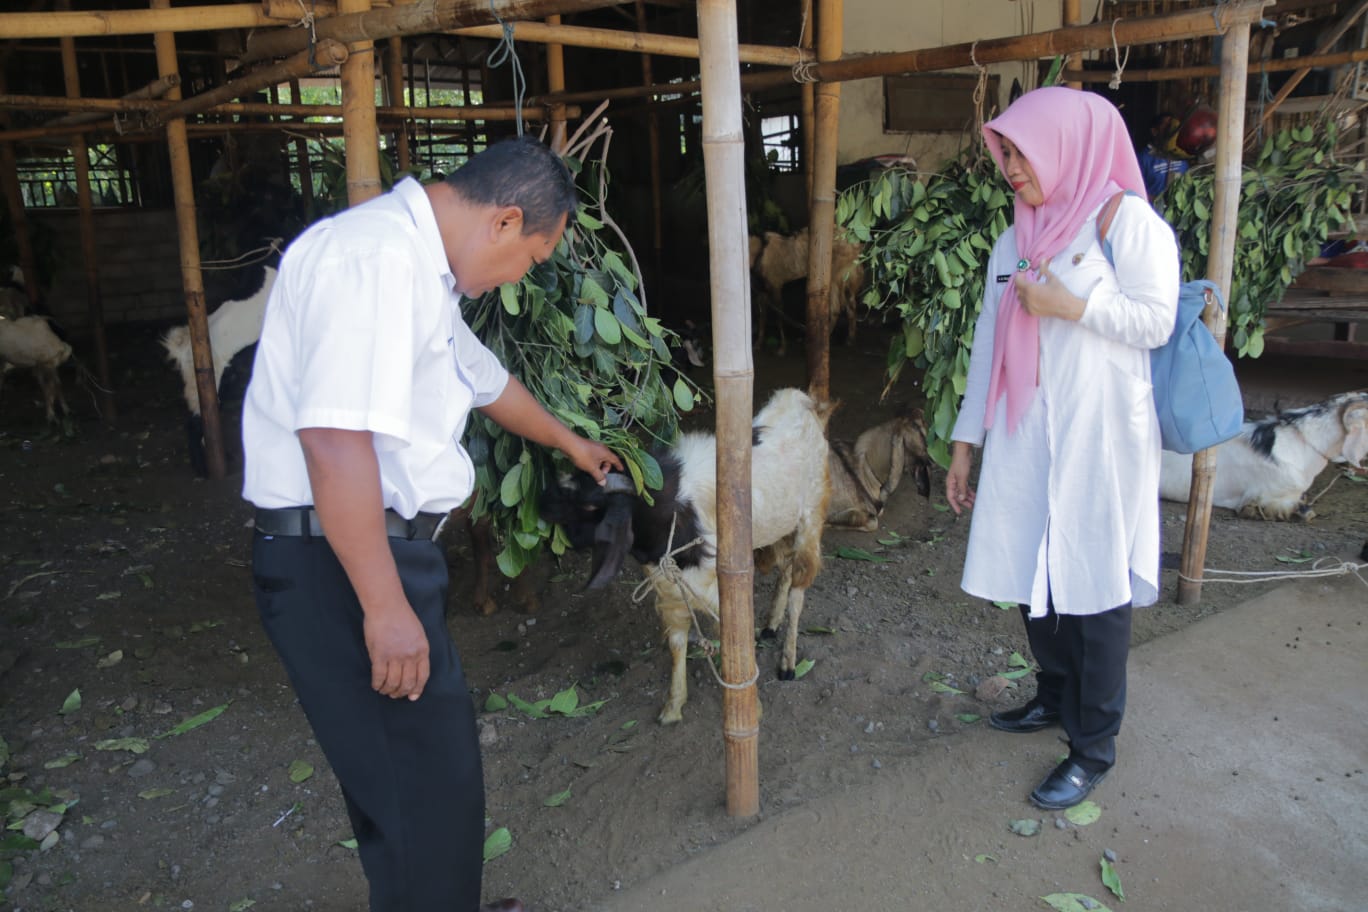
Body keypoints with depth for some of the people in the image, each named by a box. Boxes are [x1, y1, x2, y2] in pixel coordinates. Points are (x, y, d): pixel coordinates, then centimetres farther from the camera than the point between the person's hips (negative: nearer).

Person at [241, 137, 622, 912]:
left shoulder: (419, 266, 15)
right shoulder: (378, 256, -19)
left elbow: (485, 376, 31)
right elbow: (335, 441, -28)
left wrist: (569, 443, 45)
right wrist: (385, 607, -25)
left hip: (386, 549, 10)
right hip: (342, 566, -10)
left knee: (420, 776, 22)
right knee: (428, 790, 2)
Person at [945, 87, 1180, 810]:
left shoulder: (1125, 219, -2)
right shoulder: (1013, 242, 14)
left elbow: (1156, 320, -7)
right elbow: (988, 343, 14)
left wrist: (1070, 305, -15)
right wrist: (965, 440, 12)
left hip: (1095, 437, -6)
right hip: (1023, 438, 6)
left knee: (1093, 587, 0)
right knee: (1033, 574, 11)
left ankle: (1094, 747, 12)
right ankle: (1055, 697, 33)